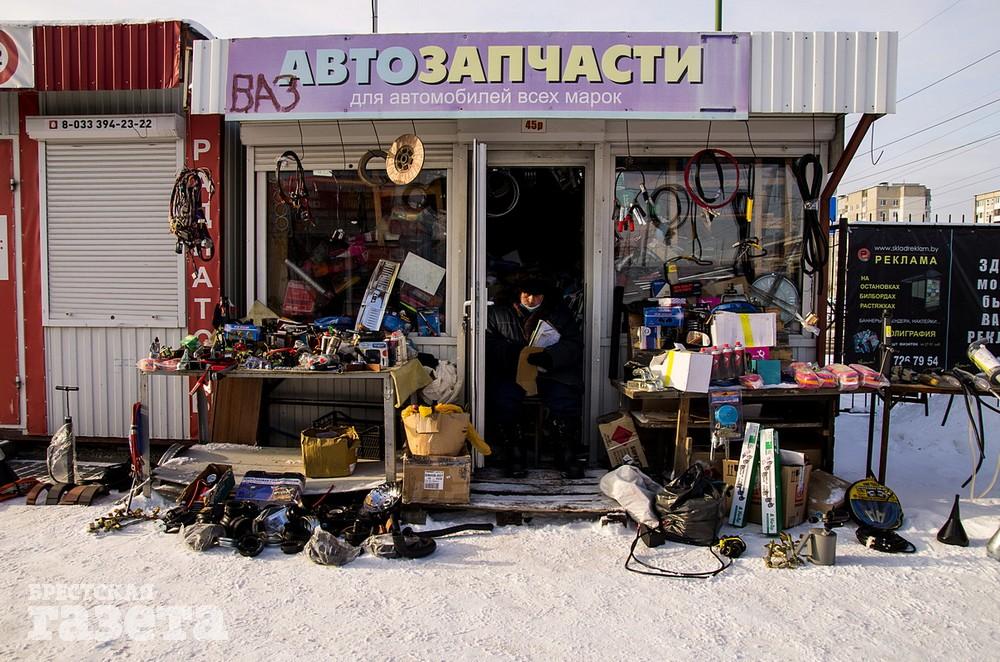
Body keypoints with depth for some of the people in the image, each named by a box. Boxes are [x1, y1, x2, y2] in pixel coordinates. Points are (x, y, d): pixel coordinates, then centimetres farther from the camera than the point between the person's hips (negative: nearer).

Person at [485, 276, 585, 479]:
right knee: (502, 399, -31)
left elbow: (574, 344, 2)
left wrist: (549, 357, -18)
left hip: (551, 372, 0)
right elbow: (487, 342, 3)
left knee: (565, 400, -29)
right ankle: (513, 455, -17)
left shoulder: (560, 314, 16)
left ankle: (568, 456, -11)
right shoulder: (498, 313, 17)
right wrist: (513, 353, -16)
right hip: (511, 373, 0)